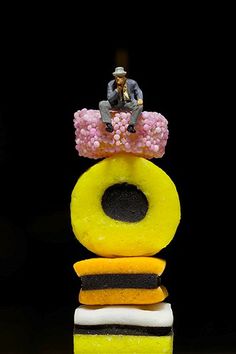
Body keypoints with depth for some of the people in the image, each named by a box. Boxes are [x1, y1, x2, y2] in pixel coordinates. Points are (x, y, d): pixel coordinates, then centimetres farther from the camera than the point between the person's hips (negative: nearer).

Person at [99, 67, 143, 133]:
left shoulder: (132, 83, -8)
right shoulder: (111, 84, -7)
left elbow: (138, 92, 8)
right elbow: (109, 99, -9)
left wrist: (140, 99, -16)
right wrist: (117, 90, -24)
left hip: (128, 104, -1)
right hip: (115, 105, 1)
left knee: (139, 105, -29)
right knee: (102, 104, -21)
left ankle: (131, 126, -27)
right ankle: (109, 125, -28)